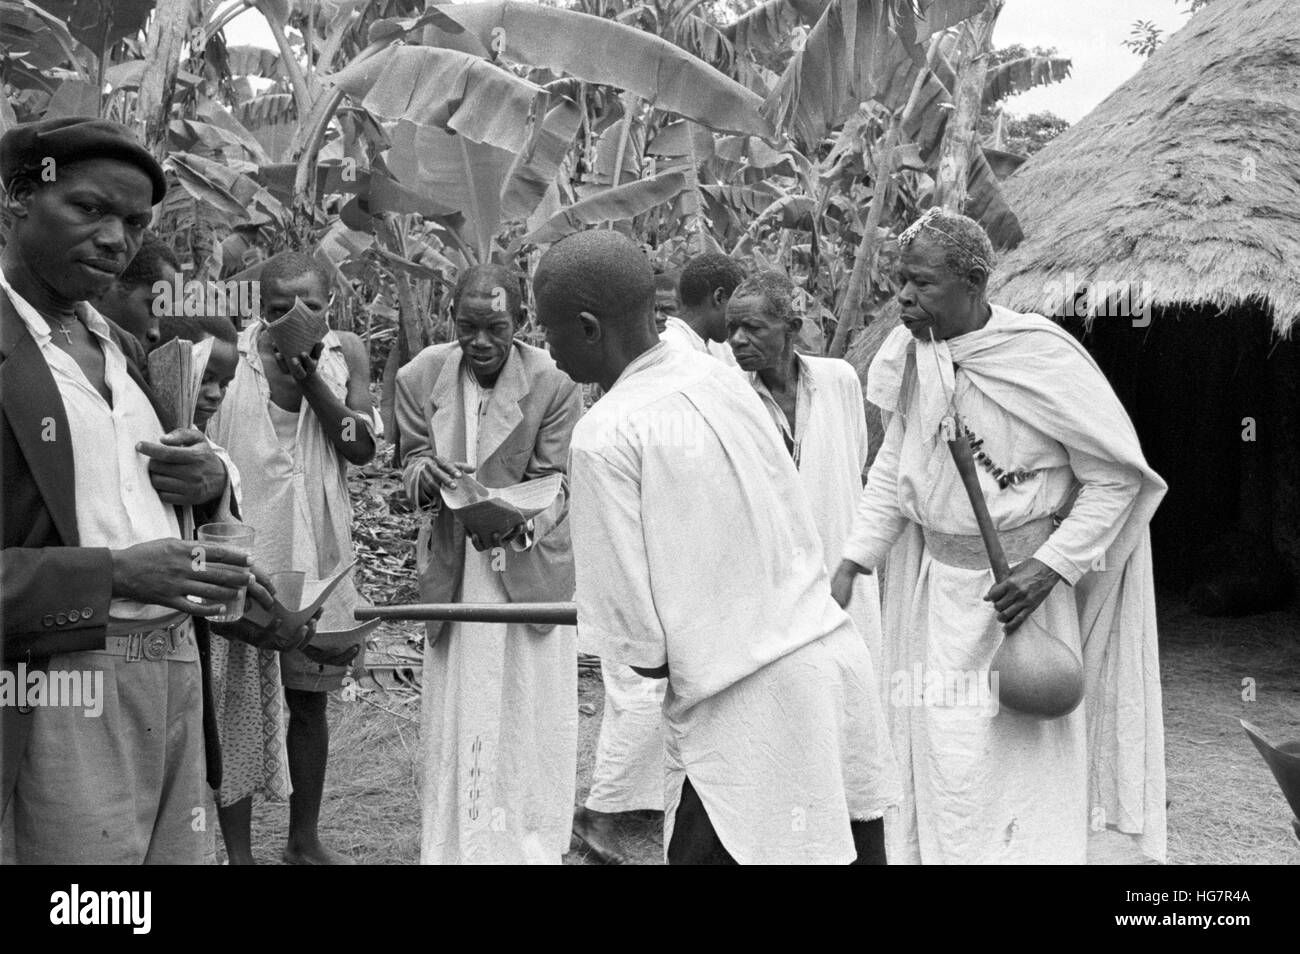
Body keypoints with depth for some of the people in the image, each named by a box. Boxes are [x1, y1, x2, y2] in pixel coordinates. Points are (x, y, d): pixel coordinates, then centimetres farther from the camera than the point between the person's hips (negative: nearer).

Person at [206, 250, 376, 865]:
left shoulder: (346, 353, 1)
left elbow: (363, 448, -7)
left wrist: (312, 381, -18)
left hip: (318, 549, 4)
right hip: (242, 549, -3)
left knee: (310, 698, 14)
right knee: (236, 704, -1)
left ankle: (305, 841, 30)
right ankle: (238, 851, 12)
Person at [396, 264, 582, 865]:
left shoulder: (554, 384, -14)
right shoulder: (420, 377, -5)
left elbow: (554, 482, -11)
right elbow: (410, 462, 0)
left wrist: (514, 518, -32)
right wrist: (425, 475, -25)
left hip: (531, 568, -2)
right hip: (453, 571, 2)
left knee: (531, 717, 5)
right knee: (456, 716, 8)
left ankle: (532, 846, 21)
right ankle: (456, 847, 22)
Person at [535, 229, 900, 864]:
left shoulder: (604, 436, -13)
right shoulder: (723, 380, 5)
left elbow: (640, 650, -14)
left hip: (746, 712, -7)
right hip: (838, 661, 7)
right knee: (853, 848, 18)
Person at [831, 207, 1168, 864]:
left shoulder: (1043, 356, -16)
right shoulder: (912, 355, -2)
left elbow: (1115, 476, -10)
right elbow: (892, 466, 8)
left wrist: (1050, 568, -19)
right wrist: (850, 565, 2)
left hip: (1024, 585, -4)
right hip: (940, 582, 4)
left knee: (1029, 753, 4)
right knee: (946, 751, 10)